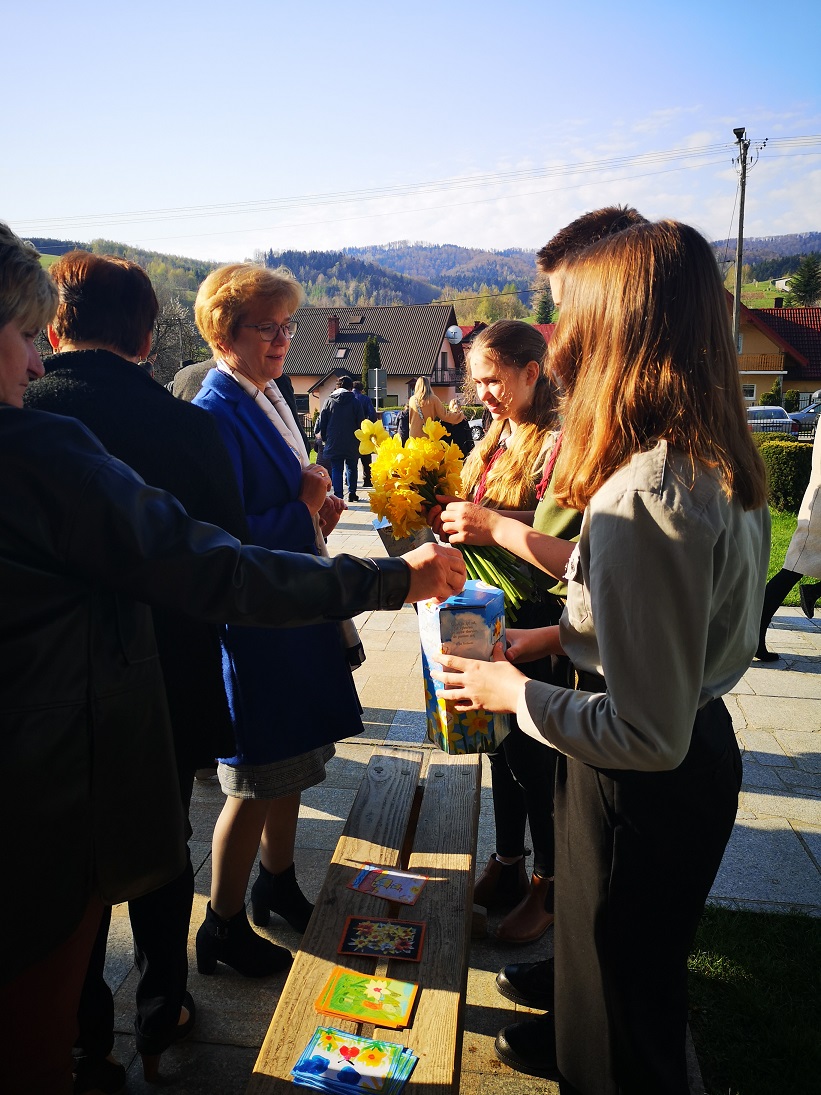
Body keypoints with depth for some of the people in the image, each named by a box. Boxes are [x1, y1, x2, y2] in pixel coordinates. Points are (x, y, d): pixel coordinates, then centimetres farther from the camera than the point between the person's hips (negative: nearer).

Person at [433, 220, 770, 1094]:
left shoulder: (640, 497, -33)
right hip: (703, 743, 9)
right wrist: (562, 636, 7)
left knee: (625, 996, 20)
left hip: (645, 788, -9)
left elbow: (647, 734, -30)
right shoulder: (722, 464, -2)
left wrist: (515, 693, -16)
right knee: (612, 961, 35)